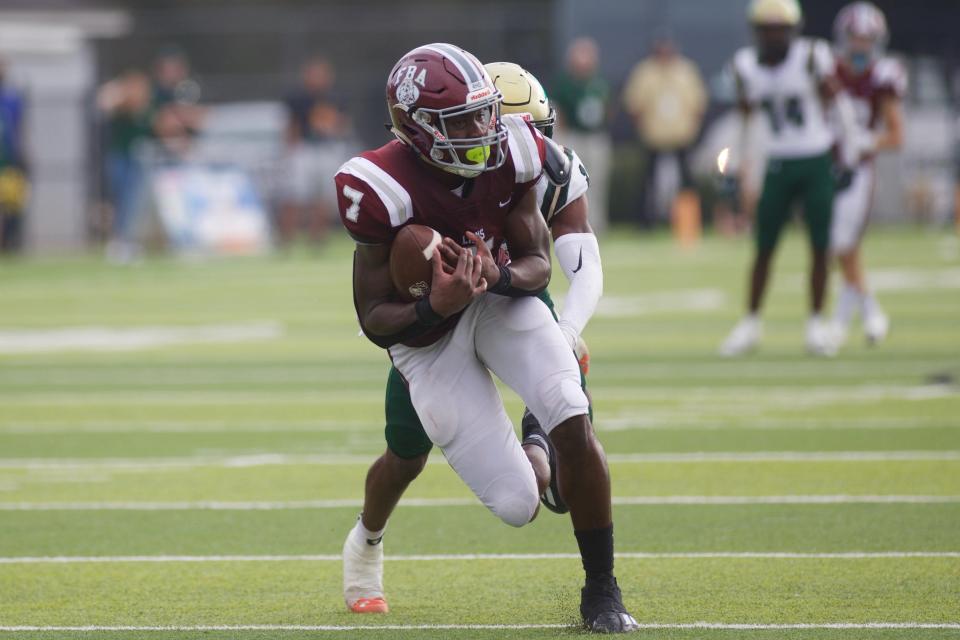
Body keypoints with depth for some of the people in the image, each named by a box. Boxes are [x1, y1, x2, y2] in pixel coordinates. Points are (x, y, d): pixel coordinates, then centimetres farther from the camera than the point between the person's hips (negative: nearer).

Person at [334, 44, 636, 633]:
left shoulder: (509, 156, -15)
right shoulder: (384, 189, -27)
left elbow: (539, 264, -7)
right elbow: (374, 320, -19)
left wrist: (499, 279, -30)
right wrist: (436, 307, -39)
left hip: (502, 302, 4)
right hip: (427, 336, -4)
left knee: (573, 423, -25)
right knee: (518, 505, -7)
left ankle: (602, 591, -6)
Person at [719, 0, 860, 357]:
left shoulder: (812, 57, -11)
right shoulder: (747, 66, 1)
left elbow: (837, 101, -5)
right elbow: (745, 117, 13)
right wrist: (737, 164, 13)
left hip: (818, 162, -3)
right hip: (779, 164, 3)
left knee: (820, 245, 0)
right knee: (764, 246, 3)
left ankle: (817, 323, 11)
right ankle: (751, 322, 14)